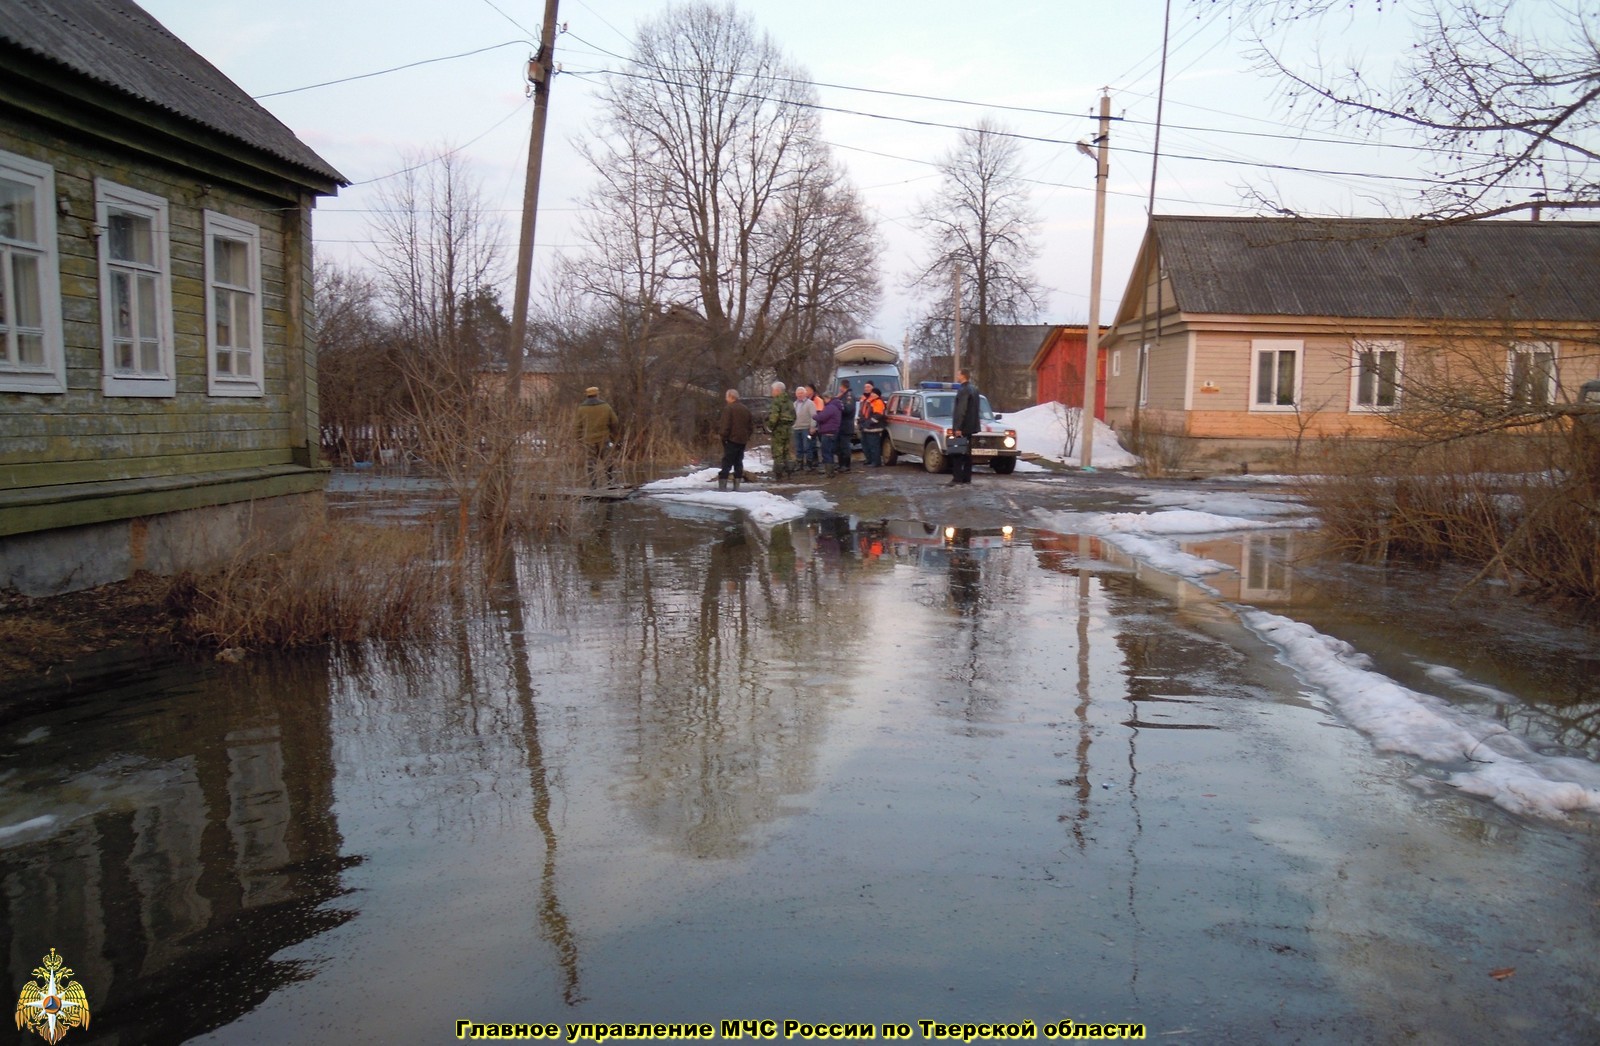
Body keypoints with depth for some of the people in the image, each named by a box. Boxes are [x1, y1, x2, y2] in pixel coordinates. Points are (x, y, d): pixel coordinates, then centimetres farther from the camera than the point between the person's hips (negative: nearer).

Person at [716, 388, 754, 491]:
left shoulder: (728, 408, -11)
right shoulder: (746, 409, 12)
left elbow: (725, 425, -17)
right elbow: (751, 425, 15)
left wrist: (723, 435, -7)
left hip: (731, 440, -7)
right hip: (742, 440, 7)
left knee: (727, 463, -5)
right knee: (738, 462, 12)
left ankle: (722, 485, -10)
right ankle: (737, 485, 10)